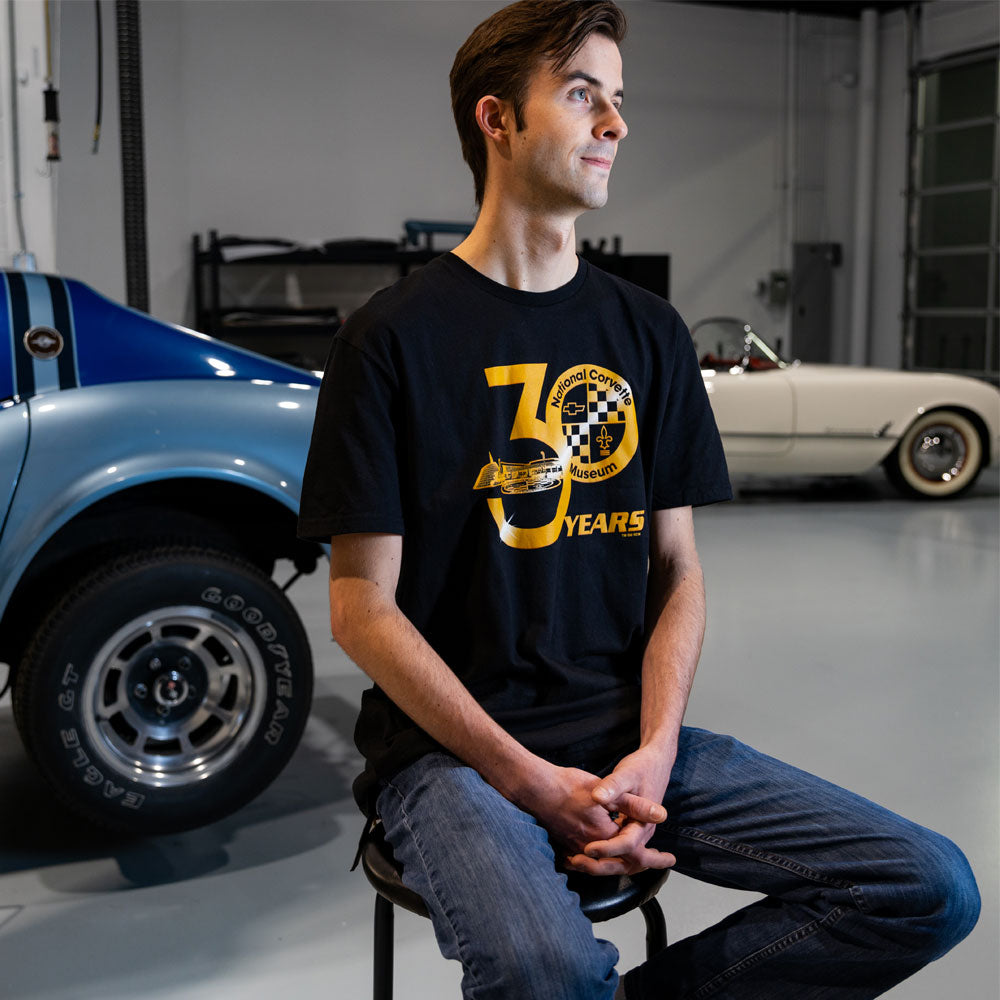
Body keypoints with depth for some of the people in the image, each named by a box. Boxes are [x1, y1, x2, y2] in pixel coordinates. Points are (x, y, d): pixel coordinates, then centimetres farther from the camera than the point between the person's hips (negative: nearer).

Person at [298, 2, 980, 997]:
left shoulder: (647, 334, 10)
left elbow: (677, 570, 9)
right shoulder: (394, 337, -5)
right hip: (451, 747, -4)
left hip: (627, 736, 5)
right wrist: (531, 782, -15)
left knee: (934, 889, -7)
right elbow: (362, 608, -8)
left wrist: (653, 751, -8)